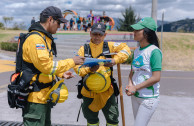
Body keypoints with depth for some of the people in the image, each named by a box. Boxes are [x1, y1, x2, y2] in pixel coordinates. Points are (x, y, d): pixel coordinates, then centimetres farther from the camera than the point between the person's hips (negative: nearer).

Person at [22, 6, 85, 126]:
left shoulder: (45, 38, 14)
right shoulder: (35, 39, -19)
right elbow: (46, 65, -25)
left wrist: (61, 74, 8)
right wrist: (71, 62, -17)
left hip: (44, 95, 11)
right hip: (35, 97, -11)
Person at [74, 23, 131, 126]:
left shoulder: (109, 46, 1)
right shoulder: (84, 49, 1)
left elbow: (125, 49, -5)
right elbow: (77, 67, -5)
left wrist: (115, 60, -19)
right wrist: (89, 69, -25)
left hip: (107, 91, 0)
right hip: (89, 91, 1)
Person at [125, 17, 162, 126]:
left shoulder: (154, 51, -17)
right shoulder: (137, 51, 7)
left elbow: (156, 78, -21)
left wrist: (135, 88, -15)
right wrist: (130, 85, -6)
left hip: (149, 98, -8)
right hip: (135, 96, 8)